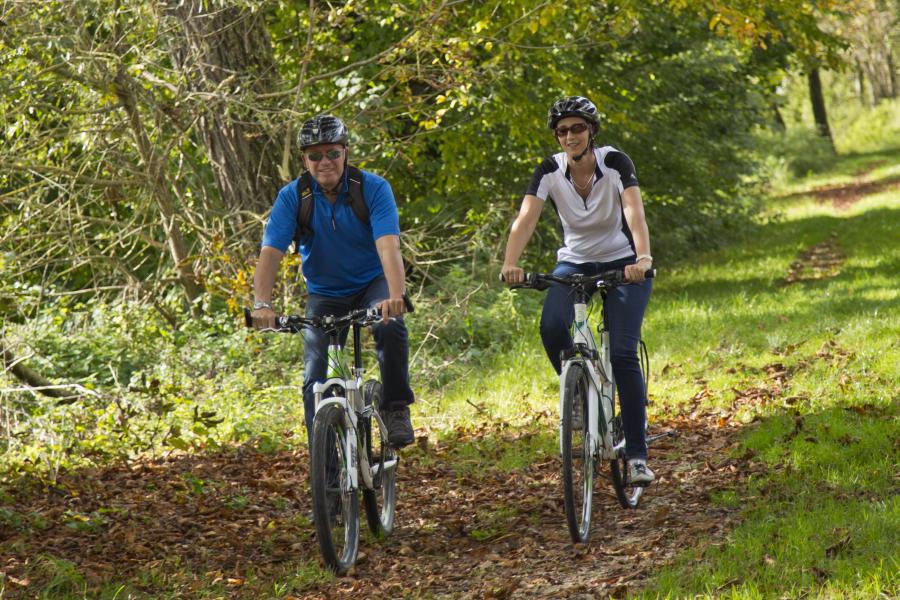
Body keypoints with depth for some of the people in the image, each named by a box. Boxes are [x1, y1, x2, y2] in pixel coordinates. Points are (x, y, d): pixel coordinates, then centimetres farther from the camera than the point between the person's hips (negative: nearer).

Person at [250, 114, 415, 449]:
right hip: (325, 294, 2)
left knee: (391, 326, -33)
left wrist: (395, 296, -50)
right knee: (315, 379, -9)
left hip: (372, 285, -2)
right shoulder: (293, 196, -14)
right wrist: (262, 304, -40)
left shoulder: (373, 189, -19)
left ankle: (396, 408, -14)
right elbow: (270, 253, -23)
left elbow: (388, 245, -32)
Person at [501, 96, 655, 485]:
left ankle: (637, 454, -9)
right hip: (575, 263, 2)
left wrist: (643, 259, -50)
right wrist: (510, 264, -42)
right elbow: (525, 219, -24)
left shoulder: (615, 163, -18)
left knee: (622, 353, -18)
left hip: (623, 264, -2)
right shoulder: (550, 171, -12)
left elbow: (635, 212, -32)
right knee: (552, 328, -28)